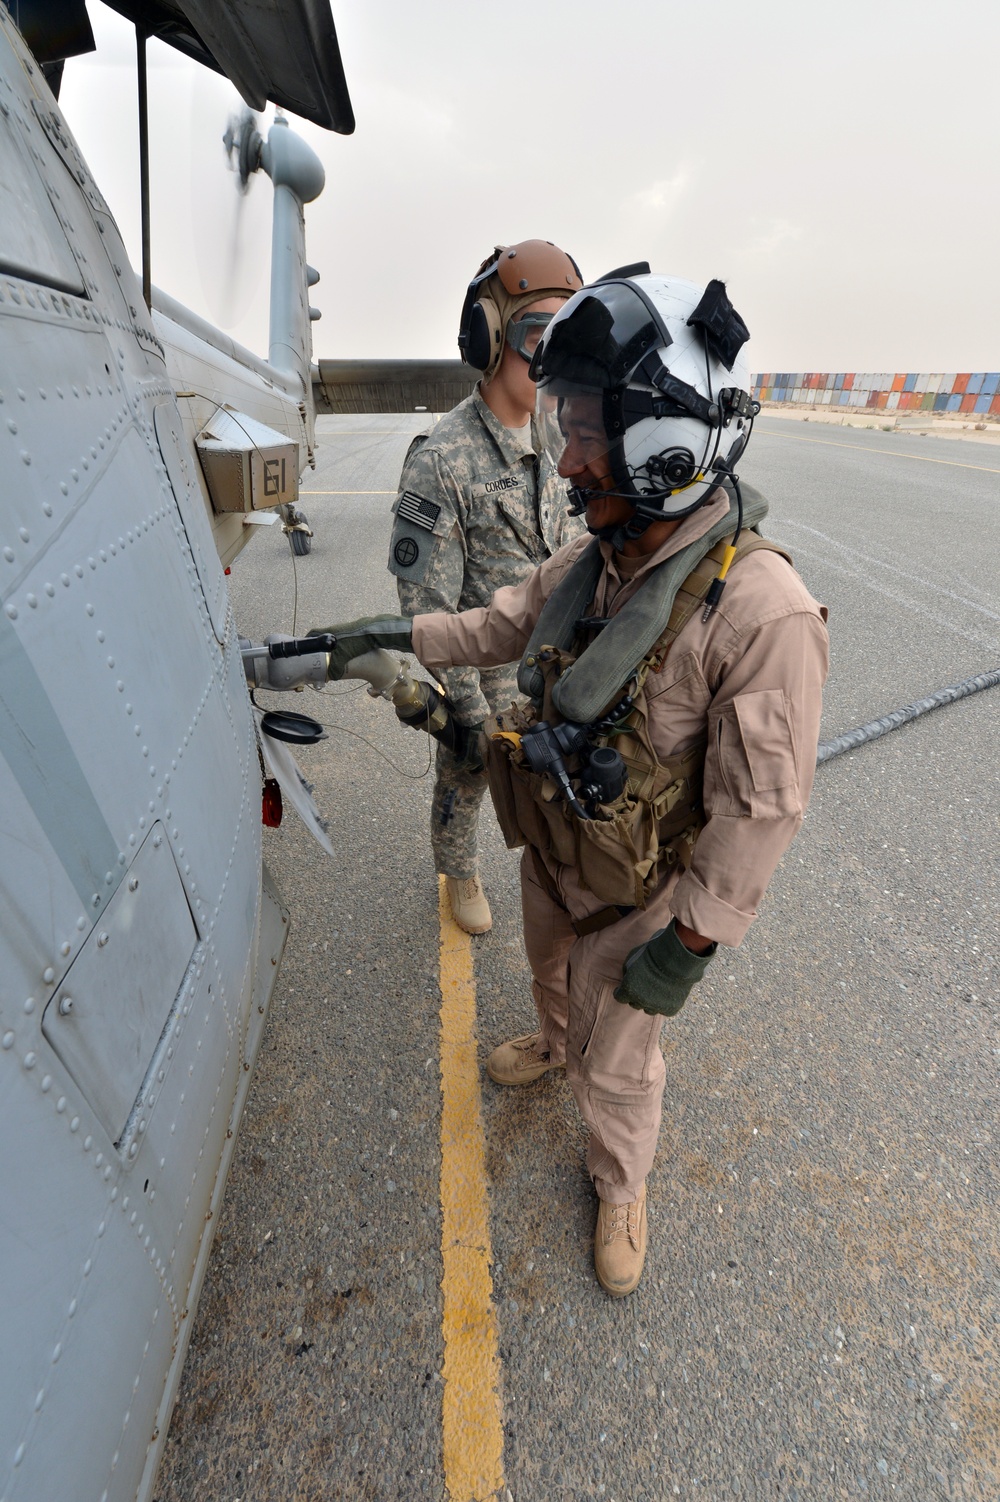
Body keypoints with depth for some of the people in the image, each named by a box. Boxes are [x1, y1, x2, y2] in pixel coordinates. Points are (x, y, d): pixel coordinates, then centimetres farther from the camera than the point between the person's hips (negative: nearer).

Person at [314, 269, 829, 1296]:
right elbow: (503, 624, 7)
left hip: (638, 894, -6)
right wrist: (394, 636, -3)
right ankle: (555, 1043, 70)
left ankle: (620, 1188, 51)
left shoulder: (759, 611, -32)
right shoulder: (591, 561, -10)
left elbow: (763, 806, -26)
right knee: (552, 969, 34)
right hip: (551, 851, 6)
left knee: (617, 1063, 18)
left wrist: (690, 943, -20)